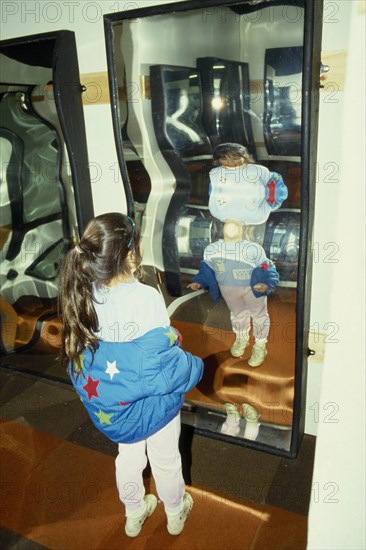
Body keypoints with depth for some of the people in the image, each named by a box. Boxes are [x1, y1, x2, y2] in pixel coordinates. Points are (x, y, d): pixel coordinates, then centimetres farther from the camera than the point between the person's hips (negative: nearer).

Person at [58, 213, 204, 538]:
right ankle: (176, 513, 52)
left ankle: (134, 514, 55)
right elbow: (161, 364, -30)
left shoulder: (83, 296, -15)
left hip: (110, 406, 5)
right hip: (153, 403, -4)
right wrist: (196, 368, -11)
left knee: (129, 456, 30)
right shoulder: (145, 298, -33)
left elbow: (79, 355, -2)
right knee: (165, 460, 24)